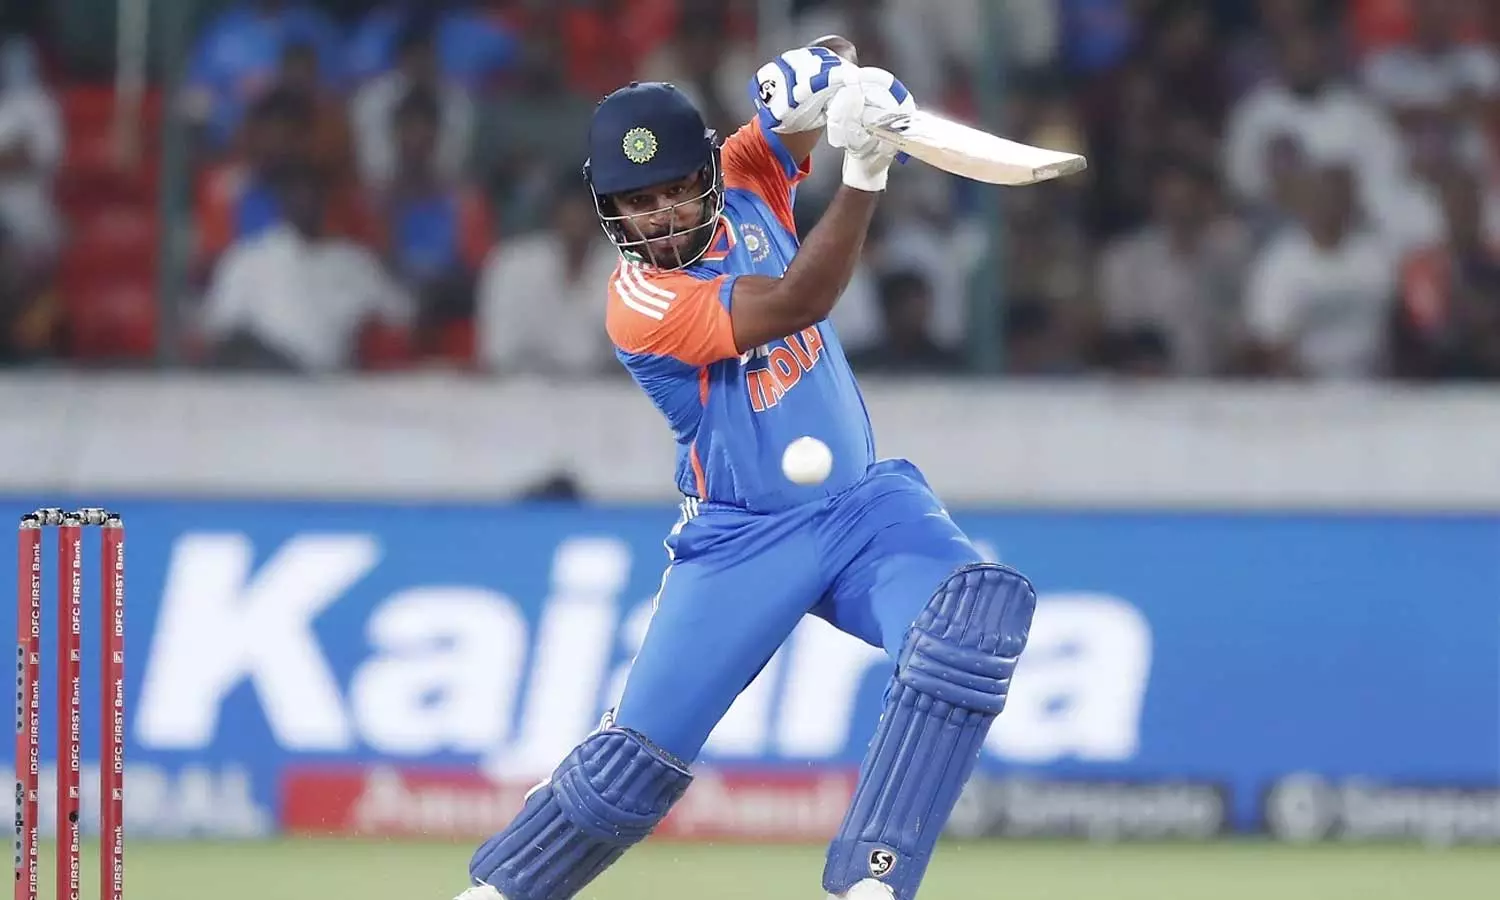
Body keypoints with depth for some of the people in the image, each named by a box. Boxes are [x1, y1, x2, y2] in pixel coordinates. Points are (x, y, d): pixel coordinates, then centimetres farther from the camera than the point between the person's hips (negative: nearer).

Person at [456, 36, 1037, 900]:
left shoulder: (745, 181, 0)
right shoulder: (640, 304, -18)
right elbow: (795, 303, -29)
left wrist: (827, 74, -30)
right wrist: (865, 174, -39)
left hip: (867, 504, 4)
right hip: (745, 542, -4)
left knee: (980, 609, -27)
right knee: (637, 759, -8)